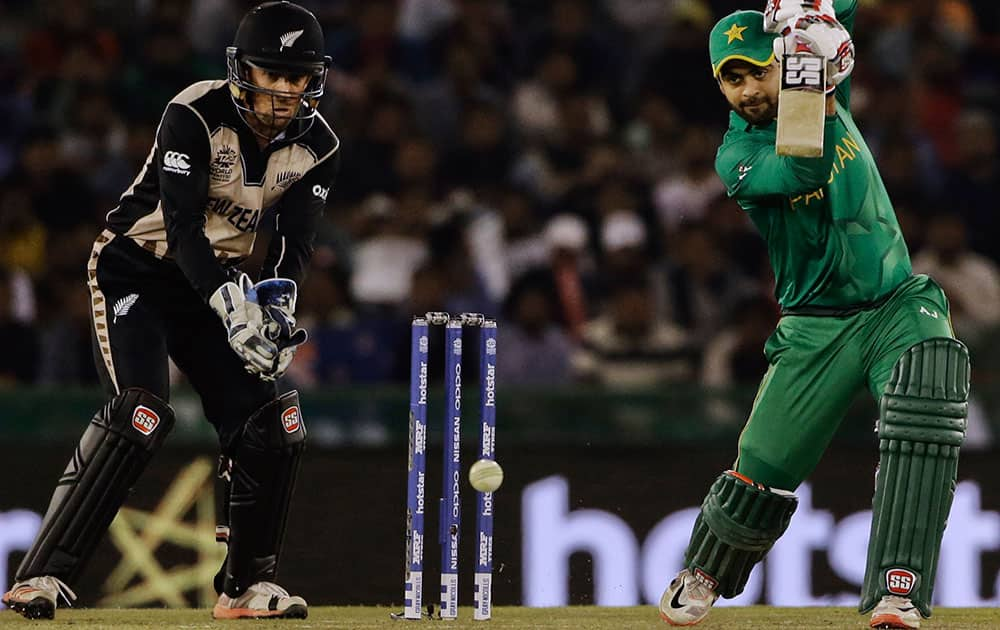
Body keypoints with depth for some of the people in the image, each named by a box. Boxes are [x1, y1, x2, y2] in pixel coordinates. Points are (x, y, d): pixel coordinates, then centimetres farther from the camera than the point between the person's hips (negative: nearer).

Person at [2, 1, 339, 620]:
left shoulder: (317, 145, -5)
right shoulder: (195, 116, -23)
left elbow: (294, 242, -8)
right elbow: (182, 224, -31)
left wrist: (276, 308, -28)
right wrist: (231, 307, -42)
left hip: (216, 283, 6)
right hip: (136, 270, -6)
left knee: (272, 424, -6)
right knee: (140, 413, -25)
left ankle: (248, 583, 10)